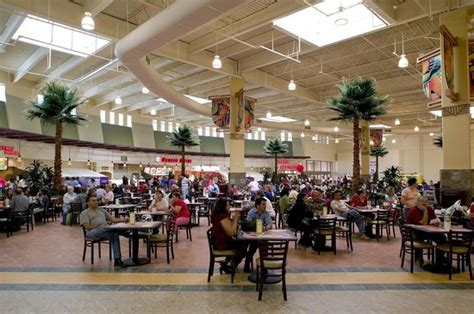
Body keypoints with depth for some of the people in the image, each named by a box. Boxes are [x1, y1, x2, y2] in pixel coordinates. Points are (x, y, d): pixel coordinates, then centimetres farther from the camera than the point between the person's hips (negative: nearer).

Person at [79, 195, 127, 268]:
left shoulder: (102, 210, 29)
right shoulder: (84, 213, 13)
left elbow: (112, 219, 20)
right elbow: (87, 226, -1)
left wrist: (123, 220, 4)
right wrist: (98, 226, -13)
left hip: (106, 230, 4)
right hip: (93, 232, -4)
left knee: (114, 234, -33)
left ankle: (117, 259, -37)